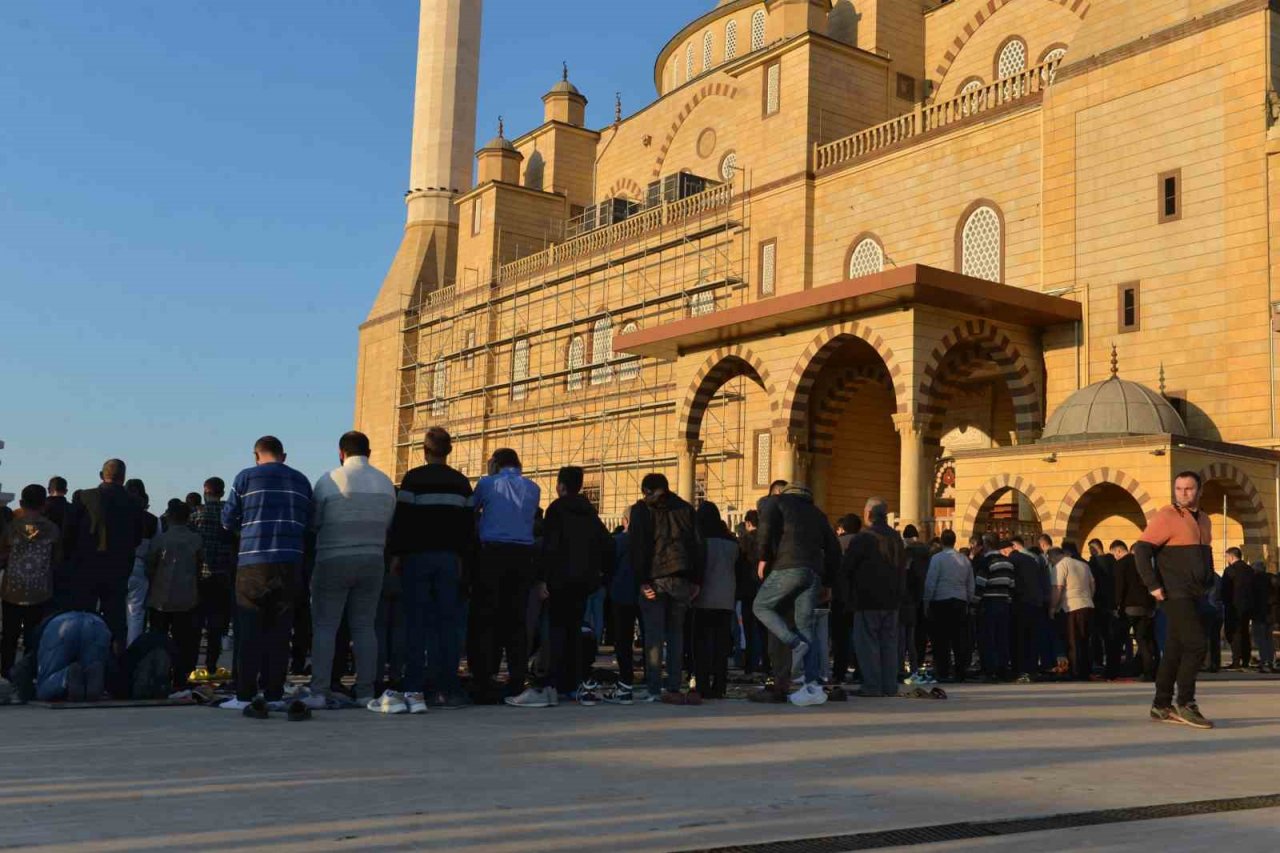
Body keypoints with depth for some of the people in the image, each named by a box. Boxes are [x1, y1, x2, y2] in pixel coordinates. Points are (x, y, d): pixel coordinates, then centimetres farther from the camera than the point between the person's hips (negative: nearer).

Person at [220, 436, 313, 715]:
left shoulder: (246, 477, 2)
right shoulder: (301, 481, 11)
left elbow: (228, 519, 7)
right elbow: (308, 524, 13)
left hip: (253, 561, -2)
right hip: (290, 562, 2)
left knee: (250, 631, 3)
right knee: (279, 631, 7)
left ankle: (245, 696, 3)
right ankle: (274, 694, 8)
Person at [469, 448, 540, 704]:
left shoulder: (487, 483, 4)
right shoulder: (533, 488, 12)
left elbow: (472, 511, 16)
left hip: (492, 552, -3)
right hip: (523, 555, 3)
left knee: (484, 619, 1)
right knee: (516, 621, 7)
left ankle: (483, 685, -3)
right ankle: (517, 684, 7)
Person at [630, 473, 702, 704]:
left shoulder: (641, 509, 5)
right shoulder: (685, 508, 15)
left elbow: (638, 546, -5)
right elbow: (696, 545, 10)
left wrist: (642, 580, -7)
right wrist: (696, 581, 9)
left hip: (655, 576, -3)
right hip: (682, 578, 3)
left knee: (654, 633, -2)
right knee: (676, 632, 9)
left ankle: (654, 689, -5)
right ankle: (674, 687, 7)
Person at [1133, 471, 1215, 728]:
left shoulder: (1203, 519, 15)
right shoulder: (1166, 517, -10)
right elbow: (1141, 550, -16)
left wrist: (1209, 584, 17)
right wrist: (1153, 586, -19)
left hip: (1194, 597, 8)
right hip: (1175, 595, -8)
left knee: (1175, 650, 10)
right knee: (1195, 646, -13)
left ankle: (1161, 706, 15)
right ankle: (1185, 704, -4)